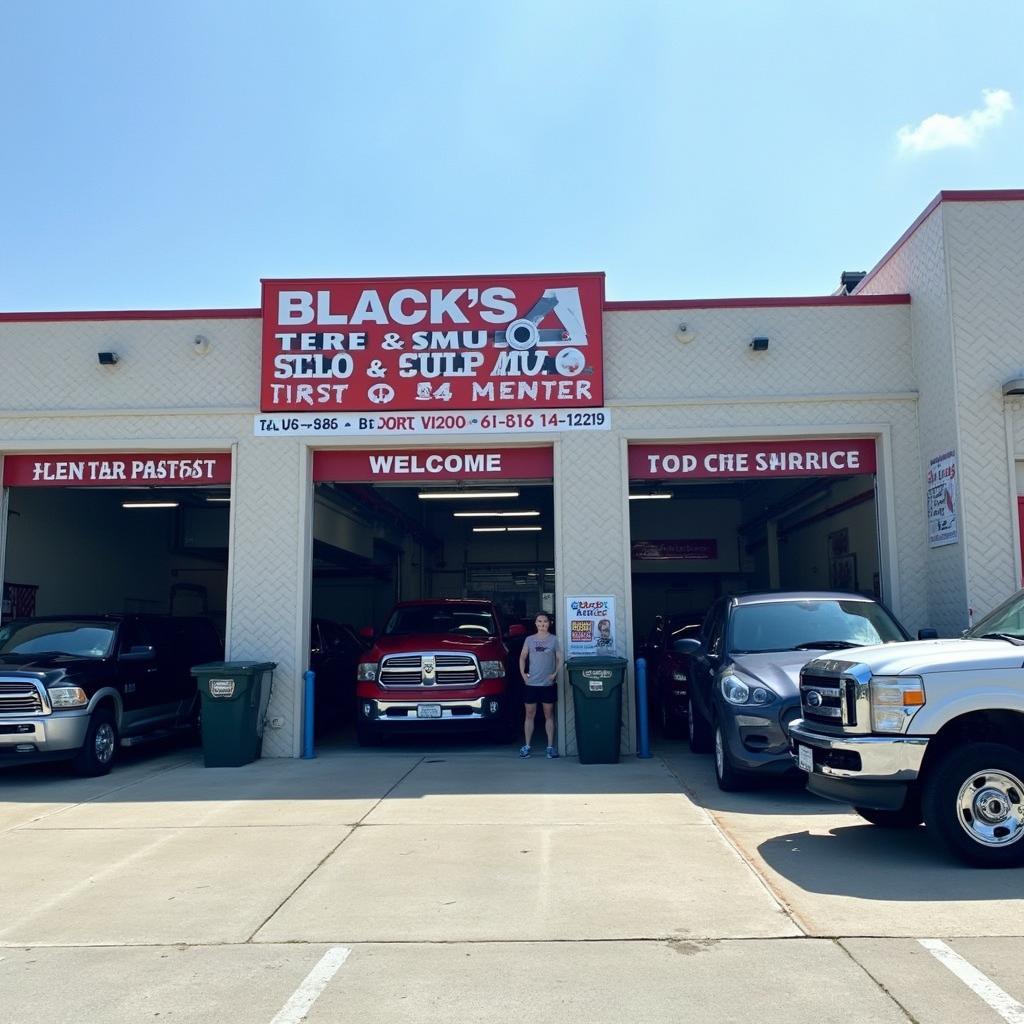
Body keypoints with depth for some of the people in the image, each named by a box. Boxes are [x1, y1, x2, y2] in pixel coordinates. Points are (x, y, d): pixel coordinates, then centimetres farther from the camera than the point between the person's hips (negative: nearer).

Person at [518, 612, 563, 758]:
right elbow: (522, 657, 12)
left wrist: (555, 674, -10)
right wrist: (523, 673, 0)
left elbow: (560, 659, 1)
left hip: (548, 684, -1)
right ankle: (527, 746, 12)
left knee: (549, 715, 6)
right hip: (532, 683, 1)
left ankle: (550, 746, 11)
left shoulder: (554, 639, 2)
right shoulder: (529, 639, 5)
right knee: (530, 714, 5)